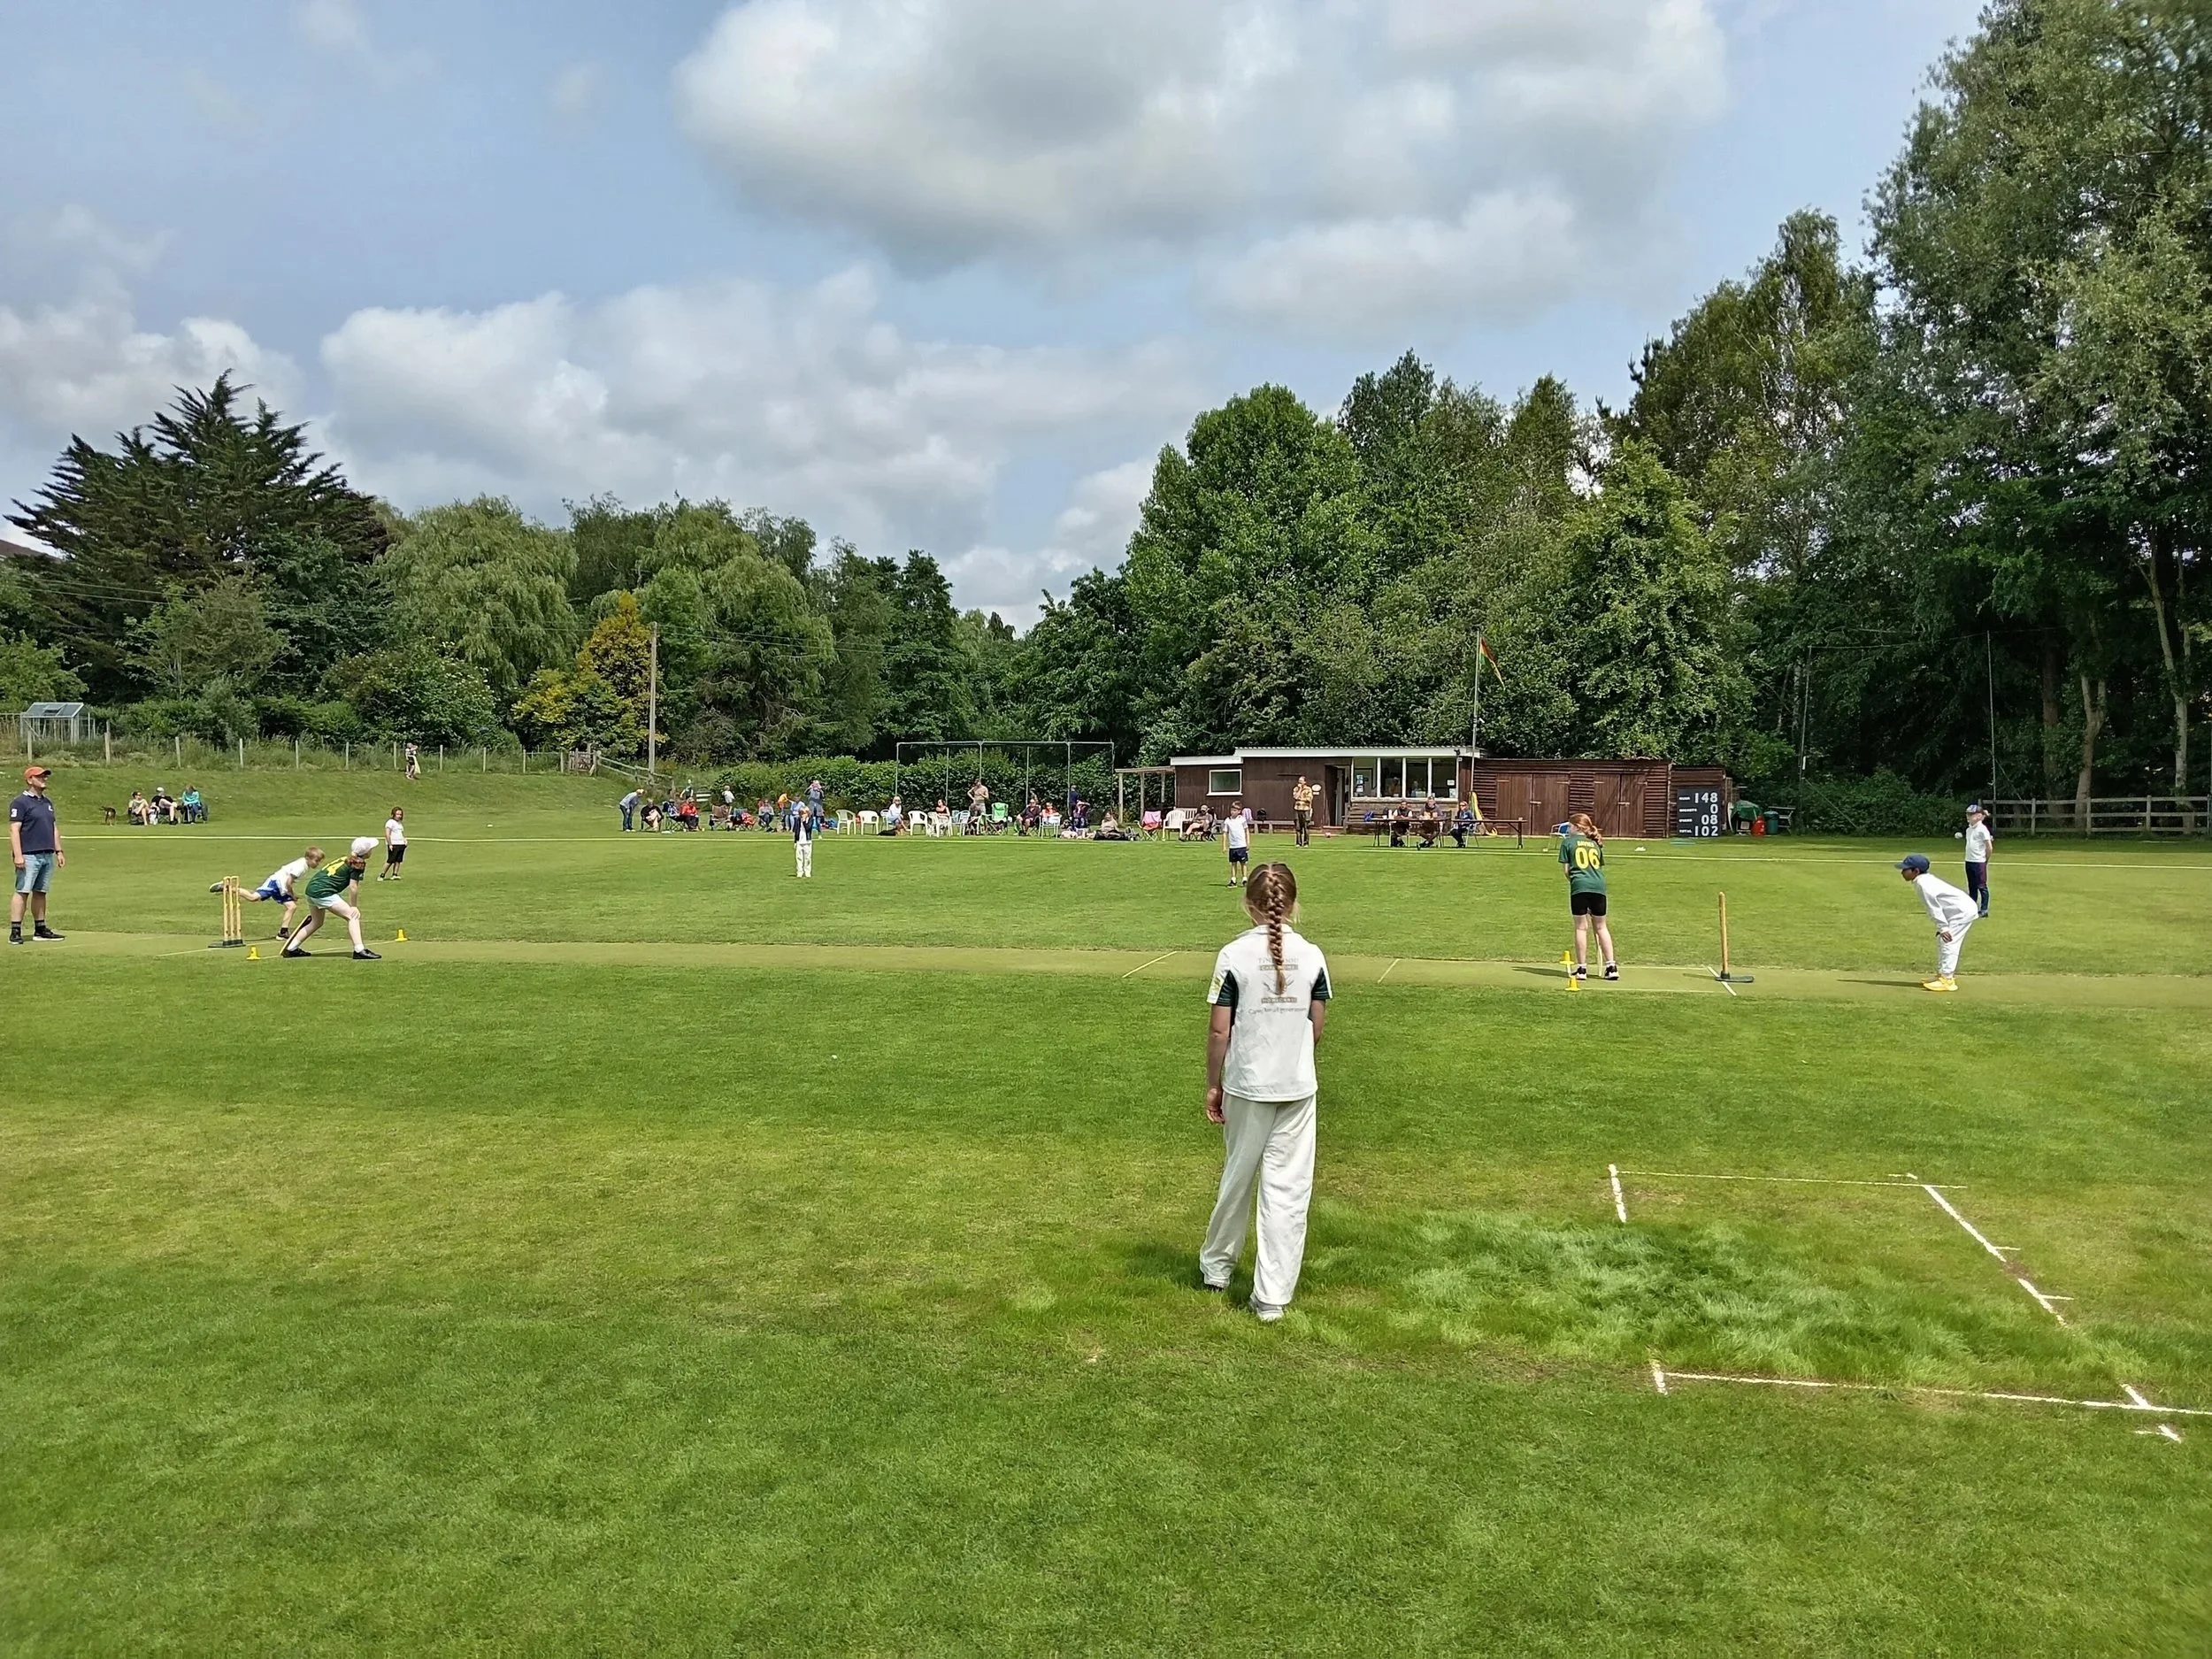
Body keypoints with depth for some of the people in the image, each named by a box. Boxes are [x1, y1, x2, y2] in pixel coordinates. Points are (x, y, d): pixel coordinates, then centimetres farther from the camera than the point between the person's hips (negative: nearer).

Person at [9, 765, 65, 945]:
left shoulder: (47, 802, 18)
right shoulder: (20, 802, -6)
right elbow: (14, 830, -12)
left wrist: (59, 851, 16)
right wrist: (18, 855, -19)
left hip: (48, 855, 7)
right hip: (29, 855, -7)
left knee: (40, 892, 11)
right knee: (22, 891, -9)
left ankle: (40, 929, 15)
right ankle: (15, 931, -10)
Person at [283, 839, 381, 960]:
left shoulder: (347, 859, 18)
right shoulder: (358, 863, -7)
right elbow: (353, 887, -12)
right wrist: (353, 906, -3)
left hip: (311, 887, 9)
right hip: (323, 892, -9)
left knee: (316, 923, 27)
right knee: (353, 916, -9)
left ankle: (291, 949, 36)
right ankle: (359, 950, -20)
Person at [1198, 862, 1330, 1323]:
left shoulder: (1234, 955, -10)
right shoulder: (1311, 956, -3)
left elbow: (1219, 1031, -8)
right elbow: (1316, 1028, 3)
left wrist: (1213, 1085, 3)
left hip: (1246, 1085, -1)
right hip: (1298, 1087, 1)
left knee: (1237, 1178, 17)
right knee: (1288, 1189, 5)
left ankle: (1217, 1265, 36)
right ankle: (1272, 1295, 7)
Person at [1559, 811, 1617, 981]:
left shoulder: (1568, 842, 8)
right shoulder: (1595, 843, 20)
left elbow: (1565, 870, 6)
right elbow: (1600, 867, 17)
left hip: (1579, 886, -4)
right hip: (1599, 885, 4)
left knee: (1581, 927, 2)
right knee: (1602, 926, 12)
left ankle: (1582, 968, 4)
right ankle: (1611, 966, 9)